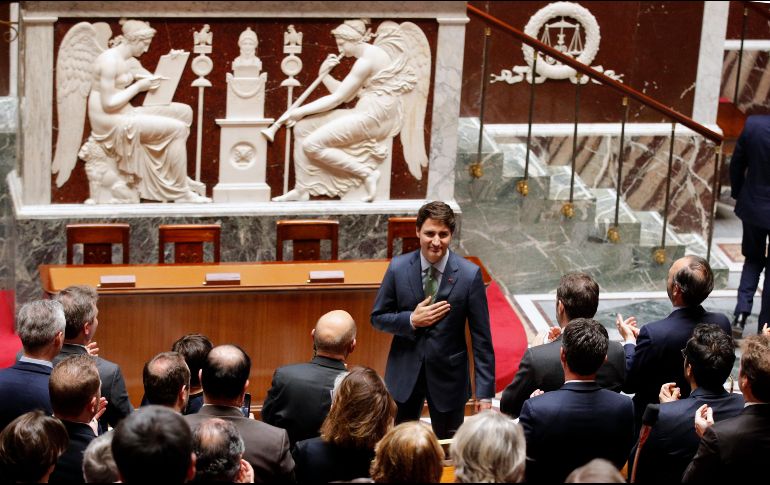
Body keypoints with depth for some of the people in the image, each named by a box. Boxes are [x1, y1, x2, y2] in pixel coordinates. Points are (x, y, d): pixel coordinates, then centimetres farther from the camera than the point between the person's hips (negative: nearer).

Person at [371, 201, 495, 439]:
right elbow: (378, 317, 2)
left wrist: (485, 392, -12)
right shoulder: (398, 268, -7)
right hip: (405, 373, 2)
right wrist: (412, 320, -17)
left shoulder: (469, 274, -13)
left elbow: (481, 338, -10)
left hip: (449, 375, -1)